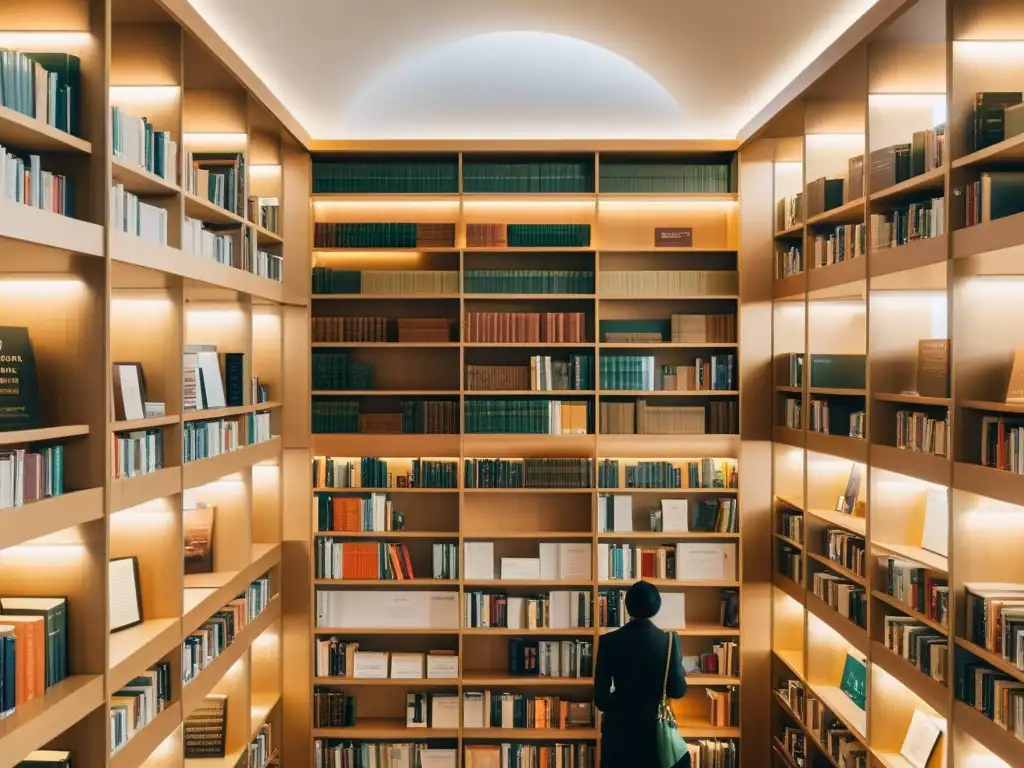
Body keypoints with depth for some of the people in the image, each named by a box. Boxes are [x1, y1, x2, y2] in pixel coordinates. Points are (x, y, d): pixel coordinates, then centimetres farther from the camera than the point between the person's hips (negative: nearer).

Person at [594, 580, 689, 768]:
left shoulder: (609, 641, -11)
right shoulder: (669, 640, -10)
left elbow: (600, 697, -8)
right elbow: (678, 690, -7)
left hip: (620, 728, 0)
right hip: (655, 725, 1)